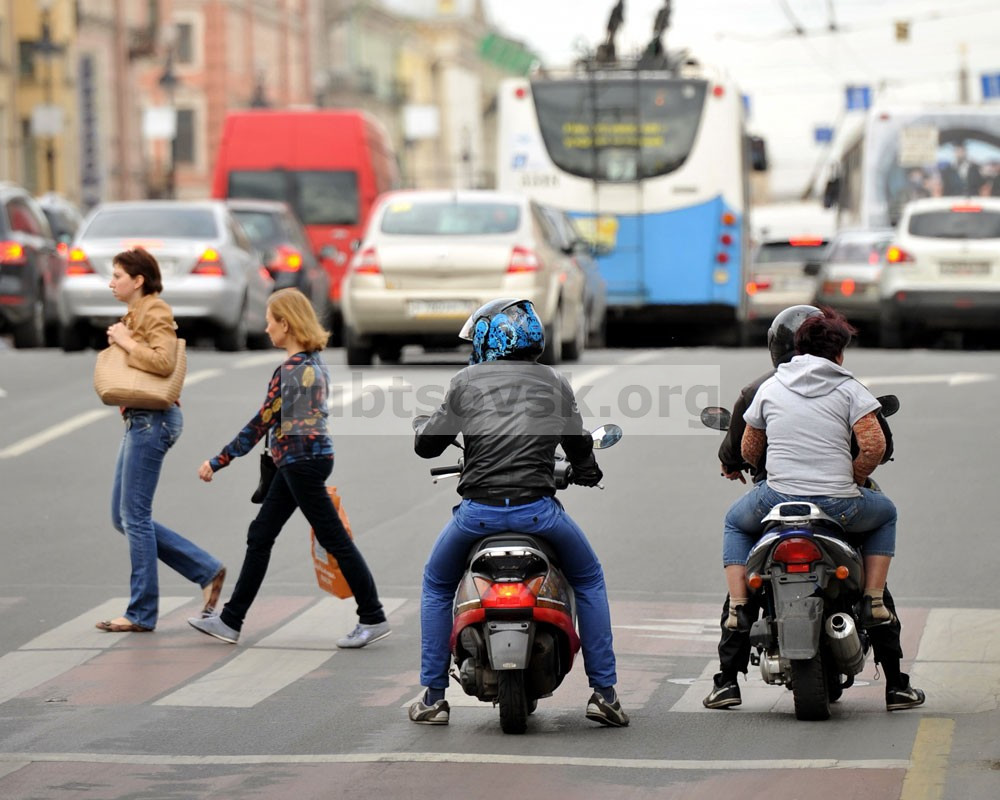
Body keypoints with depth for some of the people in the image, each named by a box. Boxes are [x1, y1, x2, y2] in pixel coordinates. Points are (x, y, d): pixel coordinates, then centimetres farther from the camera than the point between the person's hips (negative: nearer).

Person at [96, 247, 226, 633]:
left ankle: (142, 613, 1)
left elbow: (163, 361, -27)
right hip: (139, 419, 11)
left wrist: (126, 342, -16)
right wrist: (118, 342, 6)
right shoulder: (135, 314, 17)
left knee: (134, 516, -6)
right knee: (123, 517, 10)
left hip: (152, 419, -11)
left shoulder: (155, 313, -12)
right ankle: (207, 571, 13)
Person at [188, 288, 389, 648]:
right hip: (299, 464, 10)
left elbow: (262, 423, -17)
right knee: (260, 536, 12)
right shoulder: (314, 363, 9)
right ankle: (230, 621, 16)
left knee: (335, 540, -3)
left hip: (302, 462, -10)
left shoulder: (291, 370, -19)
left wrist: (218, 462, -11)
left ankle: (373, 619, 3)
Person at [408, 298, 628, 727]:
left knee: (436, 585, 26)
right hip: (538, 509, 1)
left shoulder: (467, 381, 5)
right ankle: (604, 692, 15)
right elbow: (579, 448, 20)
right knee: (589, 580, 24)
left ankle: (433, 696, 20)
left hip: (478, 510, -1)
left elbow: (426, 445, 9)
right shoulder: (556, 384, 11)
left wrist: (424, 428, 34)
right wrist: (587, 470, 44)